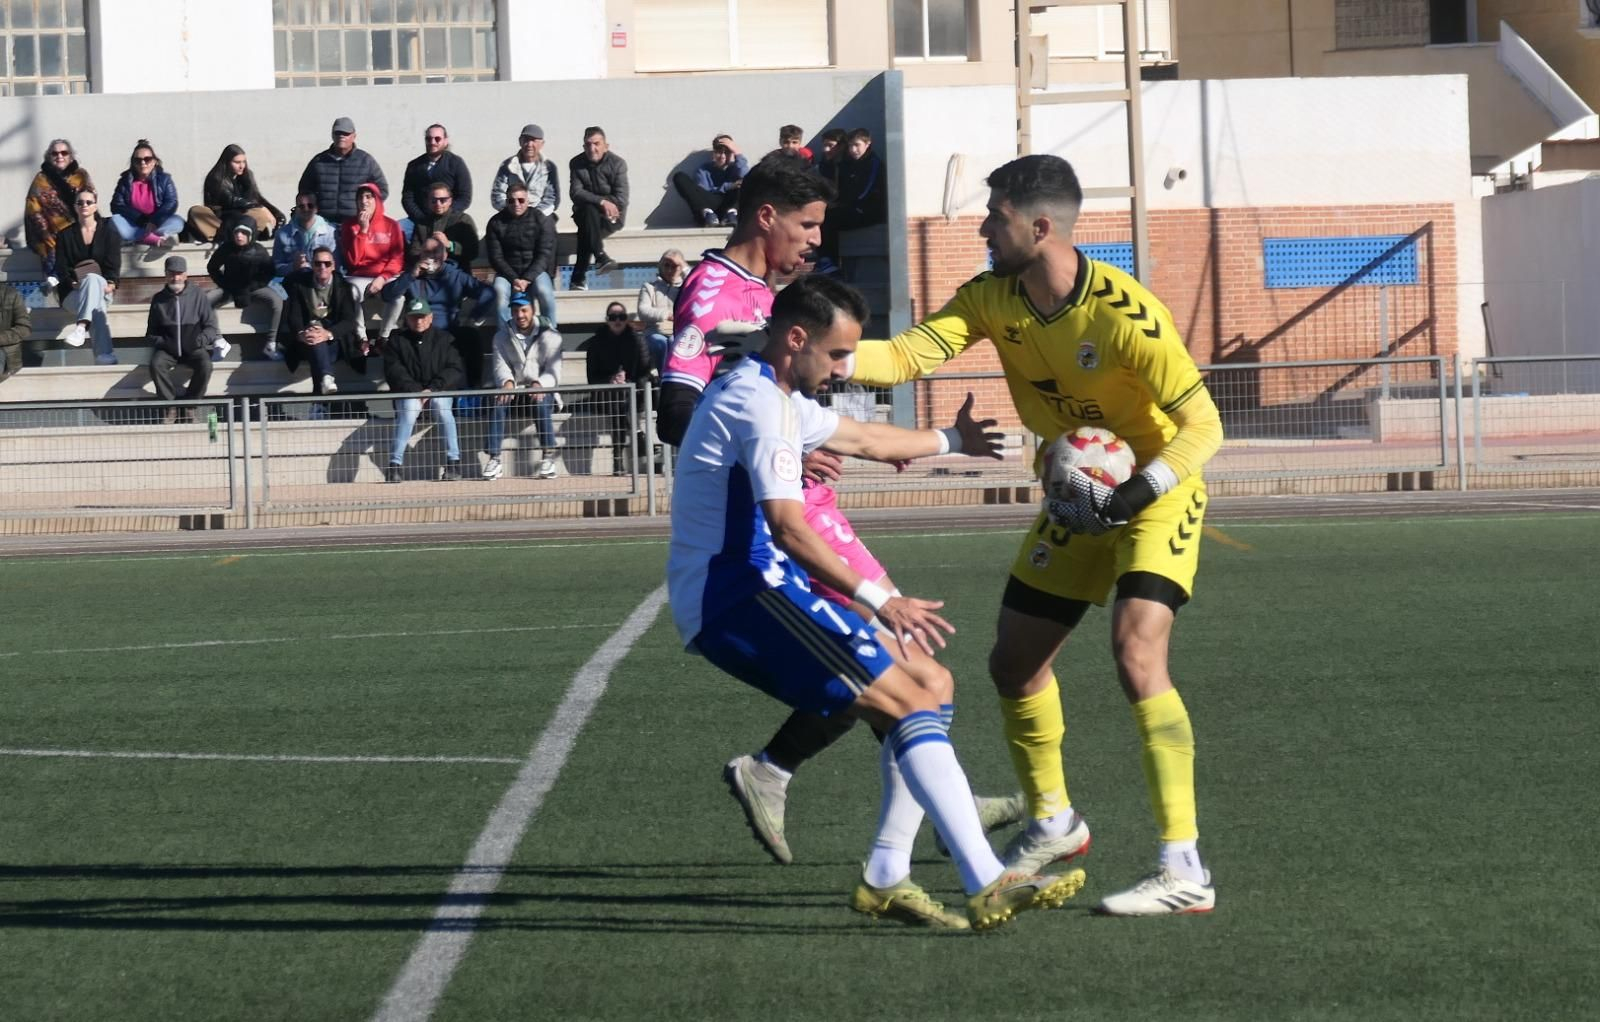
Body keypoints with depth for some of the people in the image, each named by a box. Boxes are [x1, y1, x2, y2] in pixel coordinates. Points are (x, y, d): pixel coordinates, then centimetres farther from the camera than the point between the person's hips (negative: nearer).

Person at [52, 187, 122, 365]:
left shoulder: (109, 232, 10)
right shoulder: (65, 235, 13)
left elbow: (114, 264, 1)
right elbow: (61, 269, 5)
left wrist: (110, 284, -21)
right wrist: (73, 282, -17)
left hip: (102, 289, 0)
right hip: (73, 293, 1)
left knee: (92, 279, -39)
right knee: (97, 306, -37)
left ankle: (81, 327, -57)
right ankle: (105, 357, -53)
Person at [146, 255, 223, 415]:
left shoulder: (197, 296, 3)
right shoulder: (159, 299, 6)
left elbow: (211, 326, 3)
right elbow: (151, 333, 11)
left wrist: (201, 339, -15)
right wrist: (162, 342, -8)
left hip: (193, 348, -1)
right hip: (168, 349, 1)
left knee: (205, 365, -31)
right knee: (156, 364, -31)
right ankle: (171, 406, -21)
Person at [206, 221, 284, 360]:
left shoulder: (259, 251, -11)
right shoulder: (226, 248, -8)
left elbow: (268, 273, -5)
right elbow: (212, 268, 4)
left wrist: (249, 289, -17)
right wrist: (228, 287, -7)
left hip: (253, 289, -1)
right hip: (229, 289, 1)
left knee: (276, 300, -31)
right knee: (204, 300, -25)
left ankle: (271, 345, -25)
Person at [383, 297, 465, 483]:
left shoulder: (442, 341, 8)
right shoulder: (397, 341, 7)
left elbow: (454, 370, -1)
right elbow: (394, 371, -3)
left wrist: (433, 389, -16)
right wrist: (416, 391, -18)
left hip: (439, 392, 0)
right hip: (408, 394, 0)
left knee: (441, 404, -34)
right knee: (409, 408, -34)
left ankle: (453, 461, -35)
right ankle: (395, 464, -39)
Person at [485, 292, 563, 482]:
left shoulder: (549, 335, 3)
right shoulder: (502, 336, 11)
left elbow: (554, 372, -6)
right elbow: (501, 366, -2)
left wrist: (539, 385, -28)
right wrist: (507, 382, -26)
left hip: (542, 390, -2)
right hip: (514, 392, 2)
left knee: (541, 402, -37)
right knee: (498, 402, -31)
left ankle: (548, 457, -37)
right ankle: (494, 460, -36)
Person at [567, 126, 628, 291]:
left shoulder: (617, 163, -3)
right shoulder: (576, 164, 1)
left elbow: (621, 198, -9)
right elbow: (576, 193, -13)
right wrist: (602, 202, -25)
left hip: (612, 216, -1)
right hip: (585, 213, 1)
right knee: (589, 210, -36)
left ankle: (579, 277, -37)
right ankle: (600, 257, -47)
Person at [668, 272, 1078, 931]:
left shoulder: (776, 398, 21)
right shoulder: (758, 401, -13)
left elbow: (863, 438, 39)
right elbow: (788, 528, -24)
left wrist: (951, 441, 52)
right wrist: (880, 600, -29)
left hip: (727, 602, 11)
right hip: (738, 598, -11)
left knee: (932, 684, 11)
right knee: (914, 702, -18)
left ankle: (886, 878, 6)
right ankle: (987, 887, -27)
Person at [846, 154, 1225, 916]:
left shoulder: (1123, 314, -28)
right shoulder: (993, 299, -9)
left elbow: (1202, 425, -27)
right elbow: (911, 354, -16)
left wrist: (1129, 497, -38)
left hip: (1158, 491, -8)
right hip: (1078, 498, 8)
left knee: (1137, 654, -26)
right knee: (1014, 663, 11)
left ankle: (1184, 870, -26)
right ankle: (1053, 823, 36)